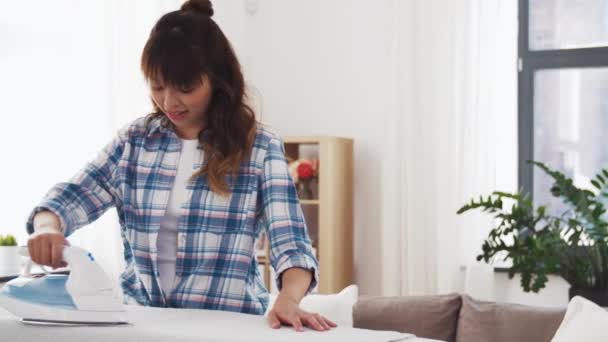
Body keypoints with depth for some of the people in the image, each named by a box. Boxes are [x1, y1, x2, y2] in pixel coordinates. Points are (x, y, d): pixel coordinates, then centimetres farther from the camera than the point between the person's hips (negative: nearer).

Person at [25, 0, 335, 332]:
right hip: (140, 315, 3)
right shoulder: (133, 141, 9)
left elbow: (290, 241, -9)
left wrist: (288, 300, -29)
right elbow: (70, 198, 7)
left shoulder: (260, 149, -2)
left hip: (226, 323, -3)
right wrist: (47, 227, -16)